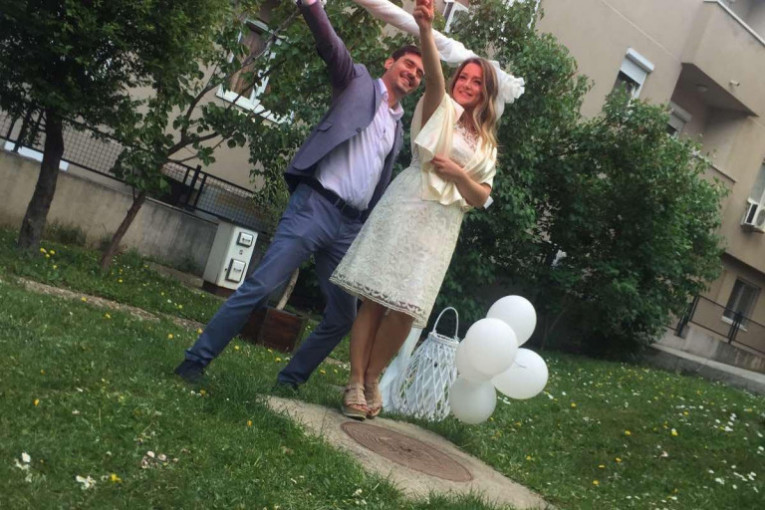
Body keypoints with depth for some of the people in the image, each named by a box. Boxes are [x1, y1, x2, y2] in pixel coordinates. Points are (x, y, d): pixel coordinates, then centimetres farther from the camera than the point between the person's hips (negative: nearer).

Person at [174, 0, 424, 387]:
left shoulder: (399, 131, 23)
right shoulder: (357, 81, 10)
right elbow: (332, 47, -8)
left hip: (351, 226, 6)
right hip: (315, 205, -6)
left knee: (344, 316, 6)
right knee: (260, 286, -13)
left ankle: (289, 380, 19)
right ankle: (197, 360, -3)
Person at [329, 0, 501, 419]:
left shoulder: (486, 143, 19)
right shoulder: (441, 109, 8)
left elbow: (481, 198, 13)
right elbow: (432, 74, -13)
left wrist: (459, 174, -7)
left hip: (443, 225, 4)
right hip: (408, 209, -3)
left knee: (406, 308, -3)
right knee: (377, 298, -8)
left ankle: (372, 379, 12)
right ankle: (355, 383, -2)